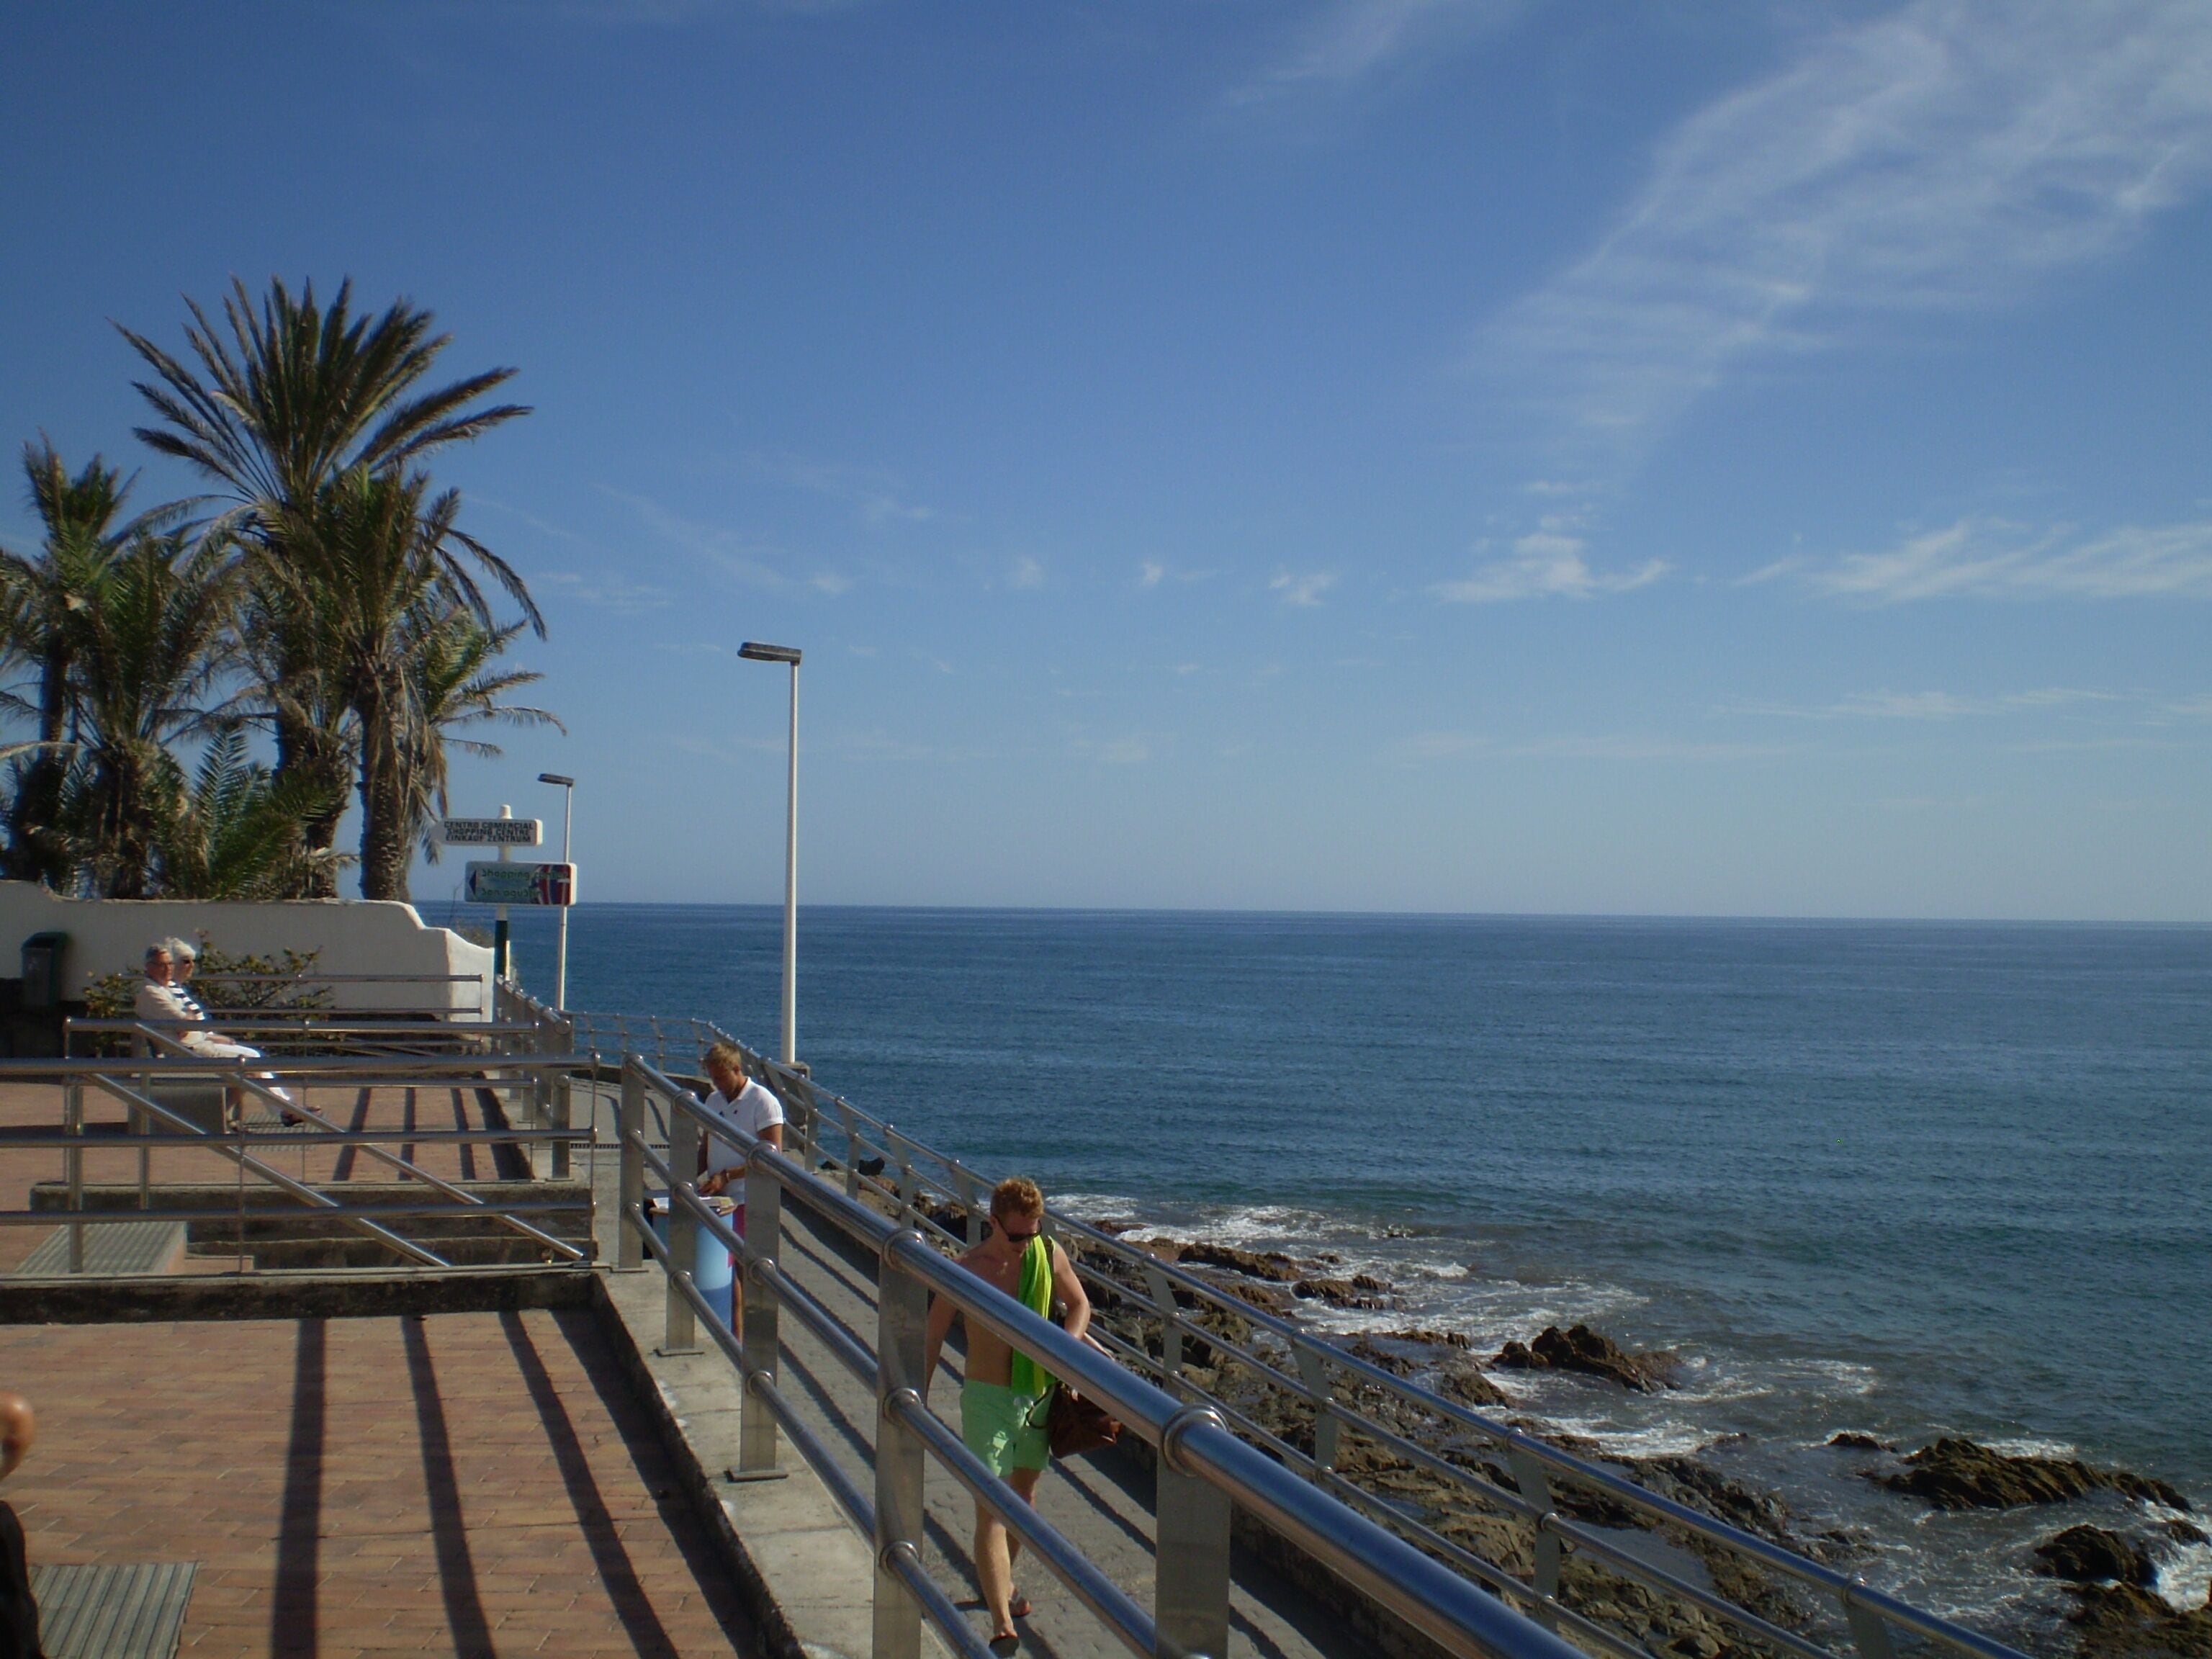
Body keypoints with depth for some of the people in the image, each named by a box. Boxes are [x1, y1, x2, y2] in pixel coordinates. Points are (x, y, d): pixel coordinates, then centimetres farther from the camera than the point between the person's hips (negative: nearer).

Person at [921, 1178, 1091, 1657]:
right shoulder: (968, 1271, -14)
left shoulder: (1050, 1256, -4)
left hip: (1039, 1396, 5)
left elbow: (1079, 1304, 11)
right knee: (991, 1508, -12)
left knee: (1023, 1495, 20)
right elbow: (933, 1339, -6)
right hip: (987, 1398, -5)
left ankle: (998, 1579, 43)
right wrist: (918, 1402, -5)